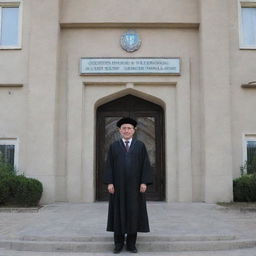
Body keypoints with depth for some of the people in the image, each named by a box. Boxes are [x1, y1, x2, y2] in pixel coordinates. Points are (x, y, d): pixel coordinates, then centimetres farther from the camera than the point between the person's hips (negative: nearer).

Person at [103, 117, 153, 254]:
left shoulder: (140, 145, 4)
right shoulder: (113, 146, 6)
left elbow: (145, 165, -2)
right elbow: (109, 165, 1)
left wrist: (144, 182, -11)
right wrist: (109, 182, -9)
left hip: (134, 185, 0)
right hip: (118, 185, 0)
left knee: (133, 212, 1)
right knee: (119, 212, 2)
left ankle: (131, 243, 12)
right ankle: (118, 243, 12)